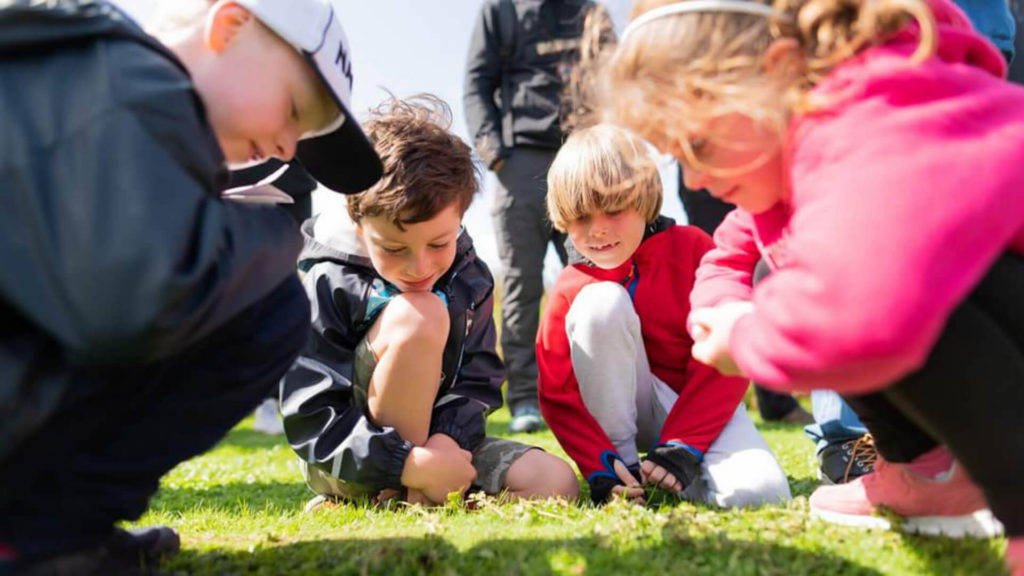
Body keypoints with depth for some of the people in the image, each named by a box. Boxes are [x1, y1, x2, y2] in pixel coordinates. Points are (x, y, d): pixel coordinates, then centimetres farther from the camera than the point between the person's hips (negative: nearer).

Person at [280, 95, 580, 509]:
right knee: (419, 314, -29)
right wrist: (411, 465, -32)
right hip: (347, 464, -5)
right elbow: (310, 418, -21)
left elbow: (478, 380, -2)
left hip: (436, 442, 5)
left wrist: (447, 442, -25)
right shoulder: (329, 285, -16)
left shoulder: (470, 279, 0)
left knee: (556, 482, -18)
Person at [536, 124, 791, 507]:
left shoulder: (691, 248, -12)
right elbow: (558, 395, -11)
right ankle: (622, 462, -17)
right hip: (622, 405, 1)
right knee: (602, 301, -26)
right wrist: (601, 468, -26)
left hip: (698, 403, -1)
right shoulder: (570, 290, -8)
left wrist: (681, 447, -22)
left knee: (758, 490, -32)